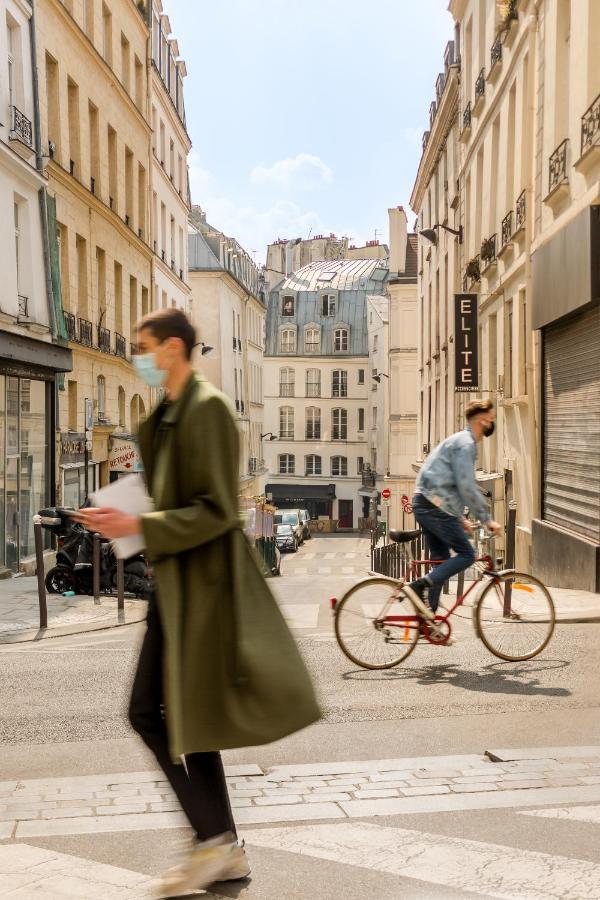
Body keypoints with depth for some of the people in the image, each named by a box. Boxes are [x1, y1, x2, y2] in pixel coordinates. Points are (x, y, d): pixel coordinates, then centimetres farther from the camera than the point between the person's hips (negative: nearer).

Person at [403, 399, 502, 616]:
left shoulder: (461, 441, 22)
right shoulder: (465, 443, -11)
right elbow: (467, 487, -18)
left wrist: (460, 518, 27)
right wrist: (487, 519, -11)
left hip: (425, 505, 10)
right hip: (434, 506, -10)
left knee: (441, 560, 12)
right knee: (466, 555, -8)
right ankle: (419, 586, -16)